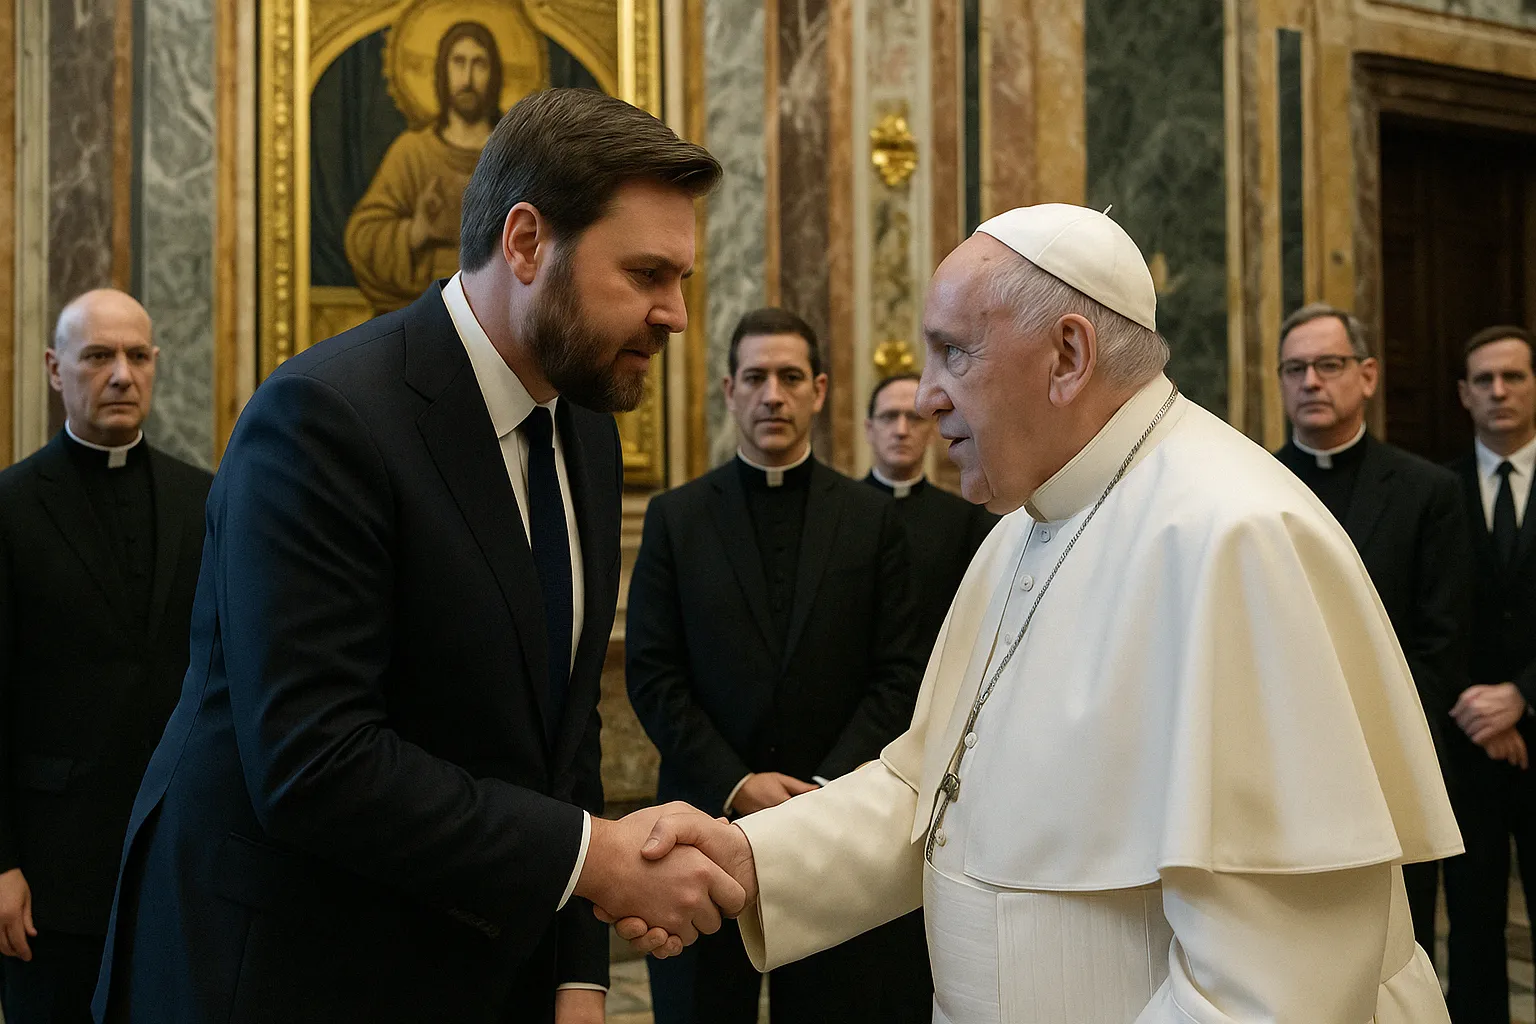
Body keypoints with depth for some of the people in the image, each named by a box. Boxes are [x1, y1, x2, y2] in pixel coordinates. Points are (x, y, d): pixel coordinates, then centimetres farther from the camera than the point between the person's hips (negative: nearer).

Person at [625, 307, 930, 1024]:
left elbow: (898, 675, 0)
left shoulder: (871, 518, 5)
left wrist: (829, 787, -12)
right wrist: (736, 785, -11)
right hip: (710, 816, 0)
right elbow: (651, 675, -1)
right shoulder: (675, 518, 4)